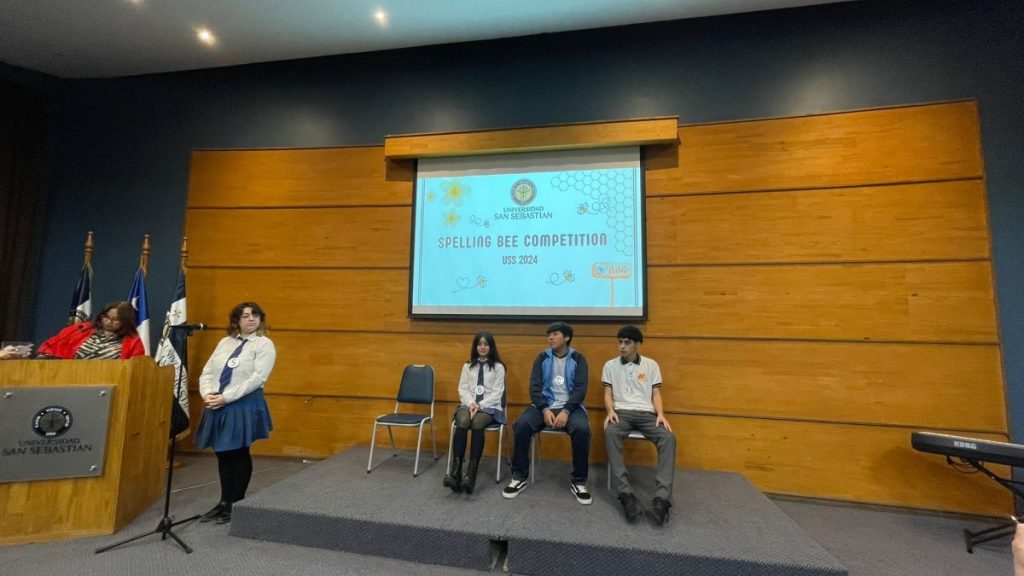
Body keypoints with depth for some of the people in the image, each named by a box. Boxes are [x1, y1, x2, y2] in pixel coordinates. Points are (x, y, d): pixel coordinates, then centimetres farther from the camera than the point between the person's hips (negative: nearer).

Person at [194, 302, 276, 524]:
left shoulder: (264, 344, -7)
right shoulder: (224, 342, 11)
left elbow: (257, 379, -16)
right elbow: (207, 371, 9)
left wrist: (226, 397, -18)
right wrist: (207, 394, -9)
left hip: (244, 406, -5)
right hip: (217, 406, 5)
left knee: (239, 455, 4)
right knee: (223, 454, 14)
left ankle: (237, 504, 19)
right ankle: (224, 502, 30)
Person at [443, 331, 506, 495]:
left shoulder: (498, 367, 7)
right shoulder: (468, 366, 17)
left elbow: (497, 393, -1)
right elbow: (462, 389, 10)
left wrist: (480, 405, -13)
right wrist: (471, 403, -9)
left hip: (490, 406, -2)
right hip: (468, 404, 2)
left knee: (477, 424, -35)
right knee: (462, 423, -32)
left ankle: (471, 473, -37)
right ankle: (455, 470, -35)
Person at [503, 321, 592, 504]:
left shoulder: (578, 359, 5)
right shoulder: (542, 358, 8)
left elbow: (581, 389, -5)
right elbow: (534, 387, 1)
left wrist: (566, 411, -20)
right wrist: (545, 409, -16)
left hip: (570, 406, -1)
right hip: (544, 405, 2)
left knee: (582, 429, -32)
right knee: (521, 424, -25)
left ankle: (578, 481, -9)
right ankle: (520, 477, -6)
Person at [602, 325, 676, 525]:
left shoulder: (651, 365, 13)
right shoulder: (610, 365, 12)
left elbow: (656, 393, 10)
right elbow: (608, 393, 8)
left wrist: (661, 414, -8)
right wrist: (610, 411, -12)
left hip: (647, 413, 1)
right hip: (622, 412, -1)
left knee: (668, 437, -31)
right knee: (610, 433, -35)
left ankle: (662, 498, -35)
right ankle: (626, 494, -38)